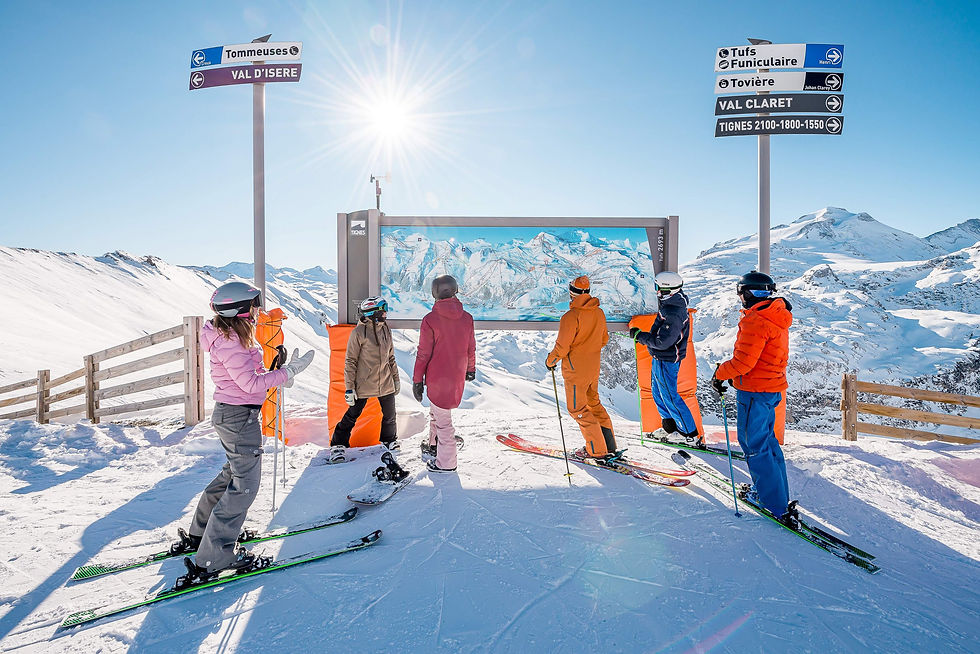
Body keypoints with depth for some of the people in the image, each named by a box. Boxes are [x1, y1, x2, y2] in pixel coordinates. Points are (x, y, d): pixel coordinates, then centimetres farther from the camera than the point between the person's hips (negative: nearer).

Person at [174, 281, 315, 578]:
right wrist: (289, 371, -20)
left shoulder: (232, 336, 10)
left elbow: (249, 373, 15)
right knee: (245, 485, -1)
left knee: (234, 472, 25)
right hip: (240, 417, -11)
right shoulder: (228, 343, -22)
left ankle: (198, 533, 40)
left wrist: (278, 374, 3)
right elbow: (251, 383, -24)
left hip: (230, 413, 11)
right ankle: (213, 558, 8)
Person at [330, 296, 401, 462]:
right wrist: (349, 388, -11)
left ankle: (389, 440, 39)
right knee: (352, 415, 4)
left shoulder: (386, 330, 6)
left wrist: (396, 379, 17)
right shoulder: (359, 332, -13)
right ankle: (338, 444, 23)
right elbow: (350, 362, -9)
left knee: (390, 415, 15)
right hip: (364, 384, -5)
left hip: (386, 384, 5)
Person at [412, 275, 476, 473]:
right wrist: (471, 369, 25)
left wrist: (417, 380, -2)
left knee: (442, 419, 6)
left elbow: (423, 354, -11)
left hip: (438, 377, -5)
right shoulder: (467, 318, -2)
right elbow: (471, 348, 8)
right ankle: (435, 446, 42)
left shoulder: (430, 319, -16)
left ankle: (446, 463, 17)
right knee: (436, 410, 27)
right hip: (457, 376, 6)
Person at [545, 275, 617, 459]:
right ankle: (609, 444, 26)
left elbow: (562, 347, -20)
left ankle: (596, 449, 8)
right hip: (594, 367, 8)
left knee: (578, 408, 5)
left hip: (575, 370, -8)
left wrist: (550, 360, -3)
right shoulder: (599, 313, 3)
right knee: (593, 402, 21)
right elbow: (604, 339, 14)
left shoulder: (571, 316, -21)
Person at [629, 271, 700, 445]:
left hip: (666, 361, -10)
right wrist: (644, 336, 13)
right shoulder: (671, 305, 6)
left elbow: (662, 342, -28)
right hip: (660, 359, 10)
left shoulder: (673, 314, -27)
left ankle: (691, 434, 11)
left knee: (669, 398, 0)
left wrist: (639, 335, -19)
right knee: (657, 392, 22)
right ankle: (669, 425, 38)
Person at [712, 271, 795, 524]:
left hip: (754, 391, -10)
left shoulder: (755, 321, -21)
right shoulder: (777, 318, 11)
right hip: (772, 388, 10)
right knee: (767, 440, 21)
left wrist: (720, 374, -6)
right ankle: (779, 493, 33)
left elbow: (743, 362, -23)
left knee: (754, 445, 0)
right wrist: (735, 375, 15)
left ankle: (778, 506, 7)